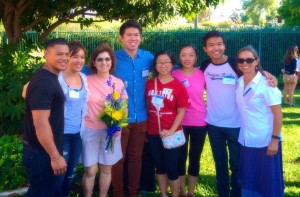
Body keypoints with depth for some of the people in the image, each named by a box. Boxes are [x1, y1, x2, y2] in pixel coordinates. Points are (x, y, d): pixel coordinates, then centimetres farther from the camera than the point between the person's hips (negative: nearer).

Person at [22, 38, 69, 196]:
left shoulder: (50, 77, 8)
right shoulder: (43, 82, -24)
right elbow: (41, 124, -28)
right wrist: (55, 156, -23)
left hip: (46, 150, 10)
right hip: (41, 153, -10)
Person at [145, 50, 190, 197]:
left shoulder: (178, 86, -7)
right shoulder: (149, 84, 3)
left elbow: (181, 111, -8)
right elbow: (147, 106, 10)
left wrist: (171, 130, -16)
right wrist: (145, 128, 5)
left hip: (171, 133, -3)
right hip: (153, 132, 3)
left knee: (171, 167, 4)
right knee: (159, 166, 14)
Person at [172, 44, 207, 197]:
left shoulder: (202, 74, -1)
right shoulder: (174, 75, -5)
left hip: (200, 122, 1)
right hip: (180, 122, -1)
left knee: (195, 157, 11)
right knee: (181, 156, 9)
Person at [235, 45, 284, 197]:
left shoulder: (266, 83, -13)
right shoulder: (238, 83, 3)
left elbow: (278, 114, -13)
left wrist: (275, 140, -16)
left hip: (265, 142, -5)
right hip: (246, 141, 5)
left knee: (268, 181, 6)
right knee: (249, 180, 16)